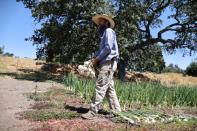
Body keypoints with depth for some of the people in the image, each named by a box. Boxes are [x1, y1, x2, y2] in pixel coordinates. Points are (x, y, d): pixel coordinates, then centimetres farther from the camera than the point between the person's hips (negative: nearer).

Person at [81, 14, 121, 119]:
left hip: (108, 63, -10)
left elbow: (108, 48, -16)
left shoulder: (108, 31, -4)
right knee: (109, 89, 10)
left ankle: (92, 112, -8)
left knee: (100, 88, -10)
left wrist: (97, 59, -12)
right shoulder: (103, 34, 26)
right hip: (105, 64, 10)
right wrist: (95, 58, 3)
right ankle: (117, 111, 15)